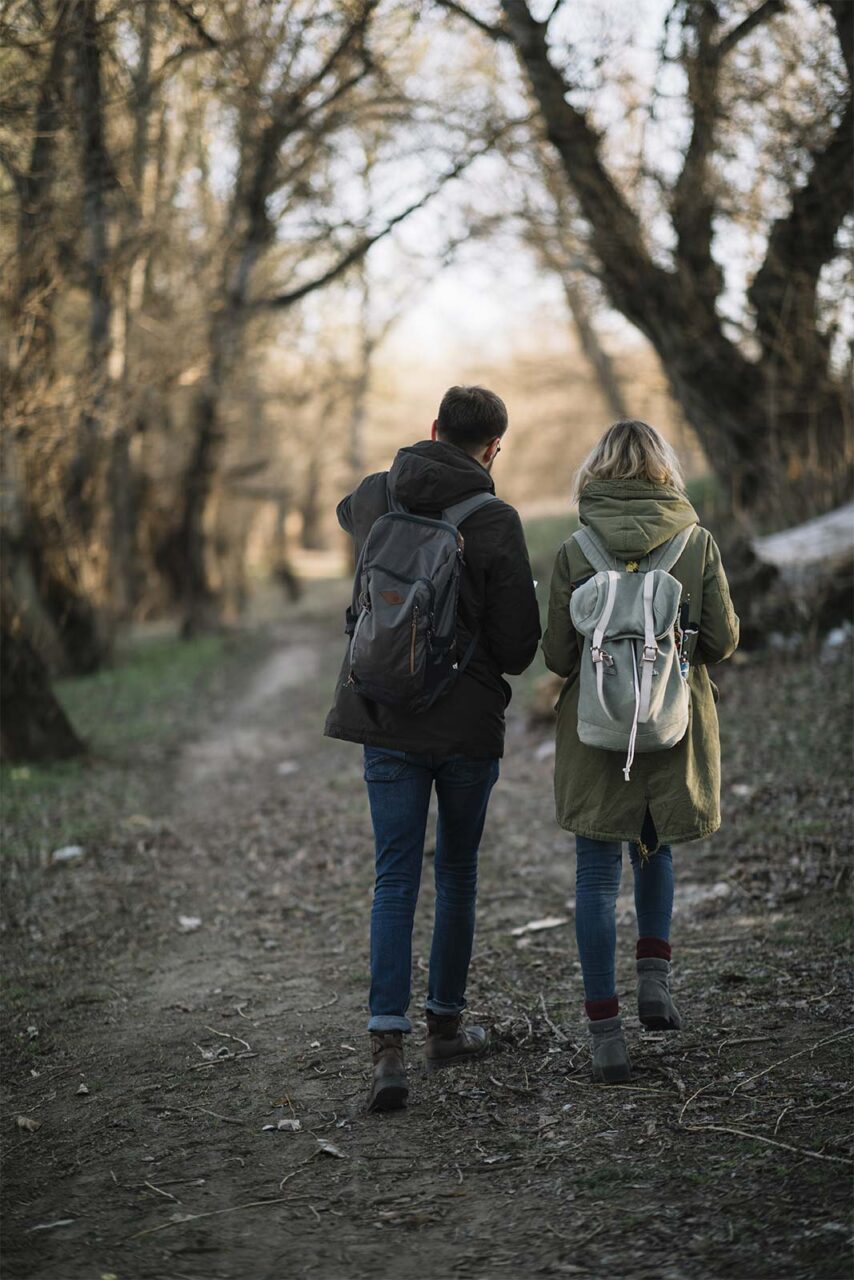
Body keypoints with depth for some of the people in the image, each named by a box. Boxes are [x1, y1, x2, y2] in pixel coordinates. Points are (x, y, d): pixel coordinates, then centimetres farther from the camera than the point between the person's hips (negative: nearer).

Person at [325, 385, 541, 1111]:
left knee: (396, 880, 3)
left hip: (387, 721, 3)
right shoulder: (496, 522, -12)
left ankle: (388, 1045, -9)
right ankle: (446, 1024, 26)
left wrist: (421, 467, 40)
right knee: (457, 873, 15)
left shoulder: (377, 496, 1)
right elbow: (519, 647, -10)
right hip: (468, 724, -2)